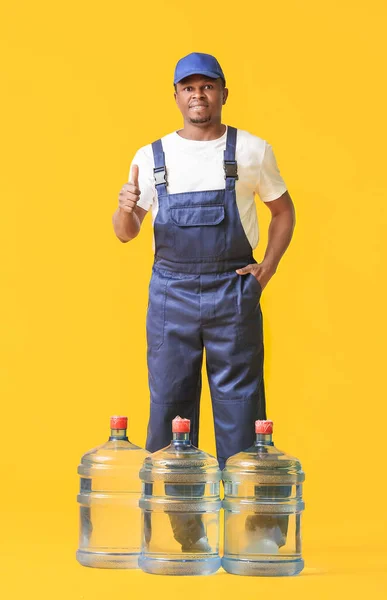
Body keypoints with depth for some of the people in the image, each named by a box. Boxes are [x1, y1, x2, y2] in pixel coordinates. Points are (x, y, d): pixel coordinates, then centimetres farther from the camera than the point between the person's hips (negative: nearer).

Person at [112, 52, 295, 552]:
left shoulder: (252, 151, 4)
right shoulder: (151, 158, 8)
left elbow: (283, 211, 14)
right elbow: (125, 234, 10)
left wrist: (266, 270, 2)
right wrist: (125, 208, -13)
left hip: (233, 292, -2)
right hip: (171, 294, 2)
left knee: (239, 404, -2)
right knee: (168, 402, 3)